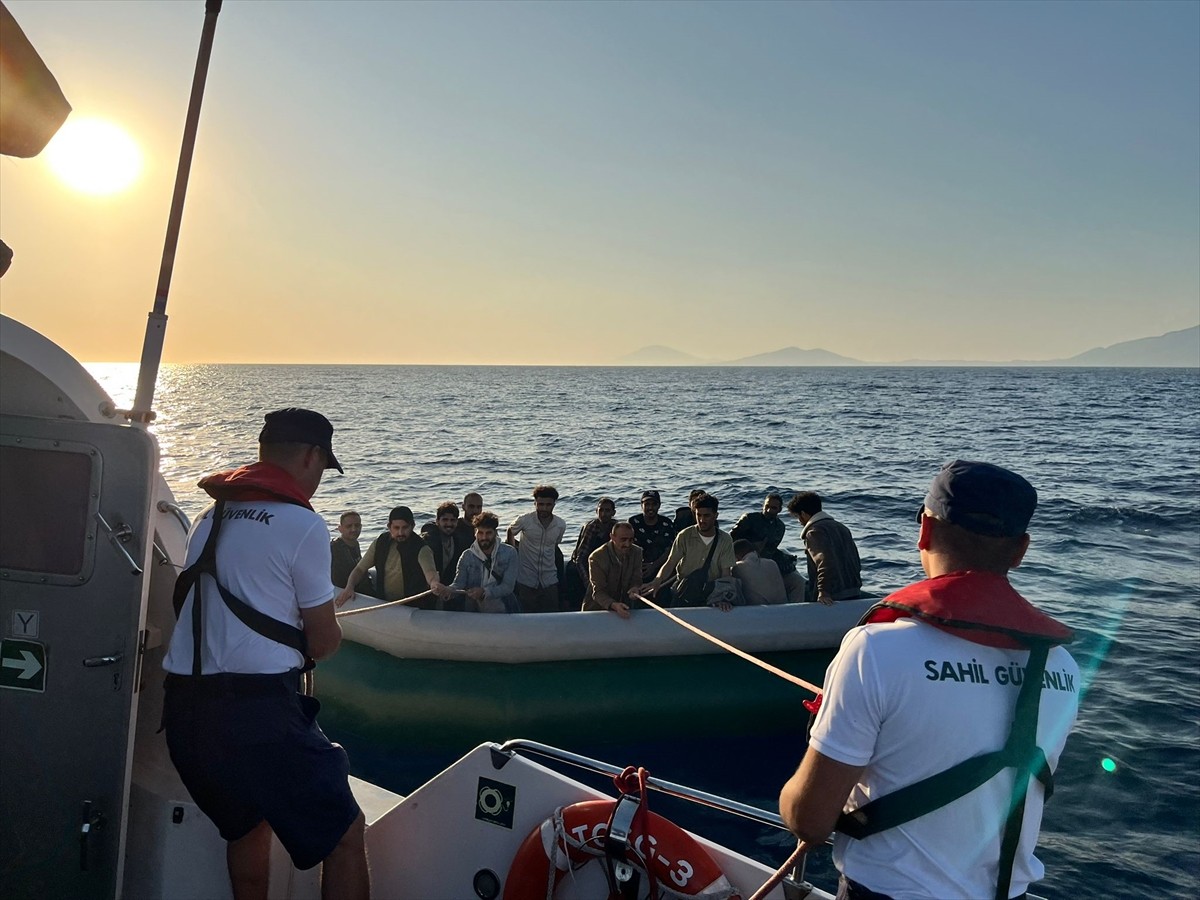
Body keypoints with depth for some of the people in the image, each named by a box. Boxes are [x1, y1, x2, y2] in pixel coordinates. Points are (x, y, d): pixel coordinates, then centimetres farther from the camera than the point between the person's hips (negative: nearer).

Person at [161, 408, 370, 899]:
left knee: (246, 824, 28)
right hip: (258, 708, -8)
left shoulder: (209, 516, 13)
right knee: (345, 835, 4)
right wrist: (327, 632, 18)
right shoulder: (303, 524, -8)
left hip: (183, 706, 8)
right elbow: (323, 642, -3)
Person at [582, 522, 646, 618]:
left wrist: (636, 589, -20)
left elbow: (636, 581, 4)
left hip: (624, 609, 3)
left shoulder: (637, 552, -2)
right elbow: (598, 592, -16)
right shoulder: (597, 557, -14)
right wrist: (614, 606, -34)